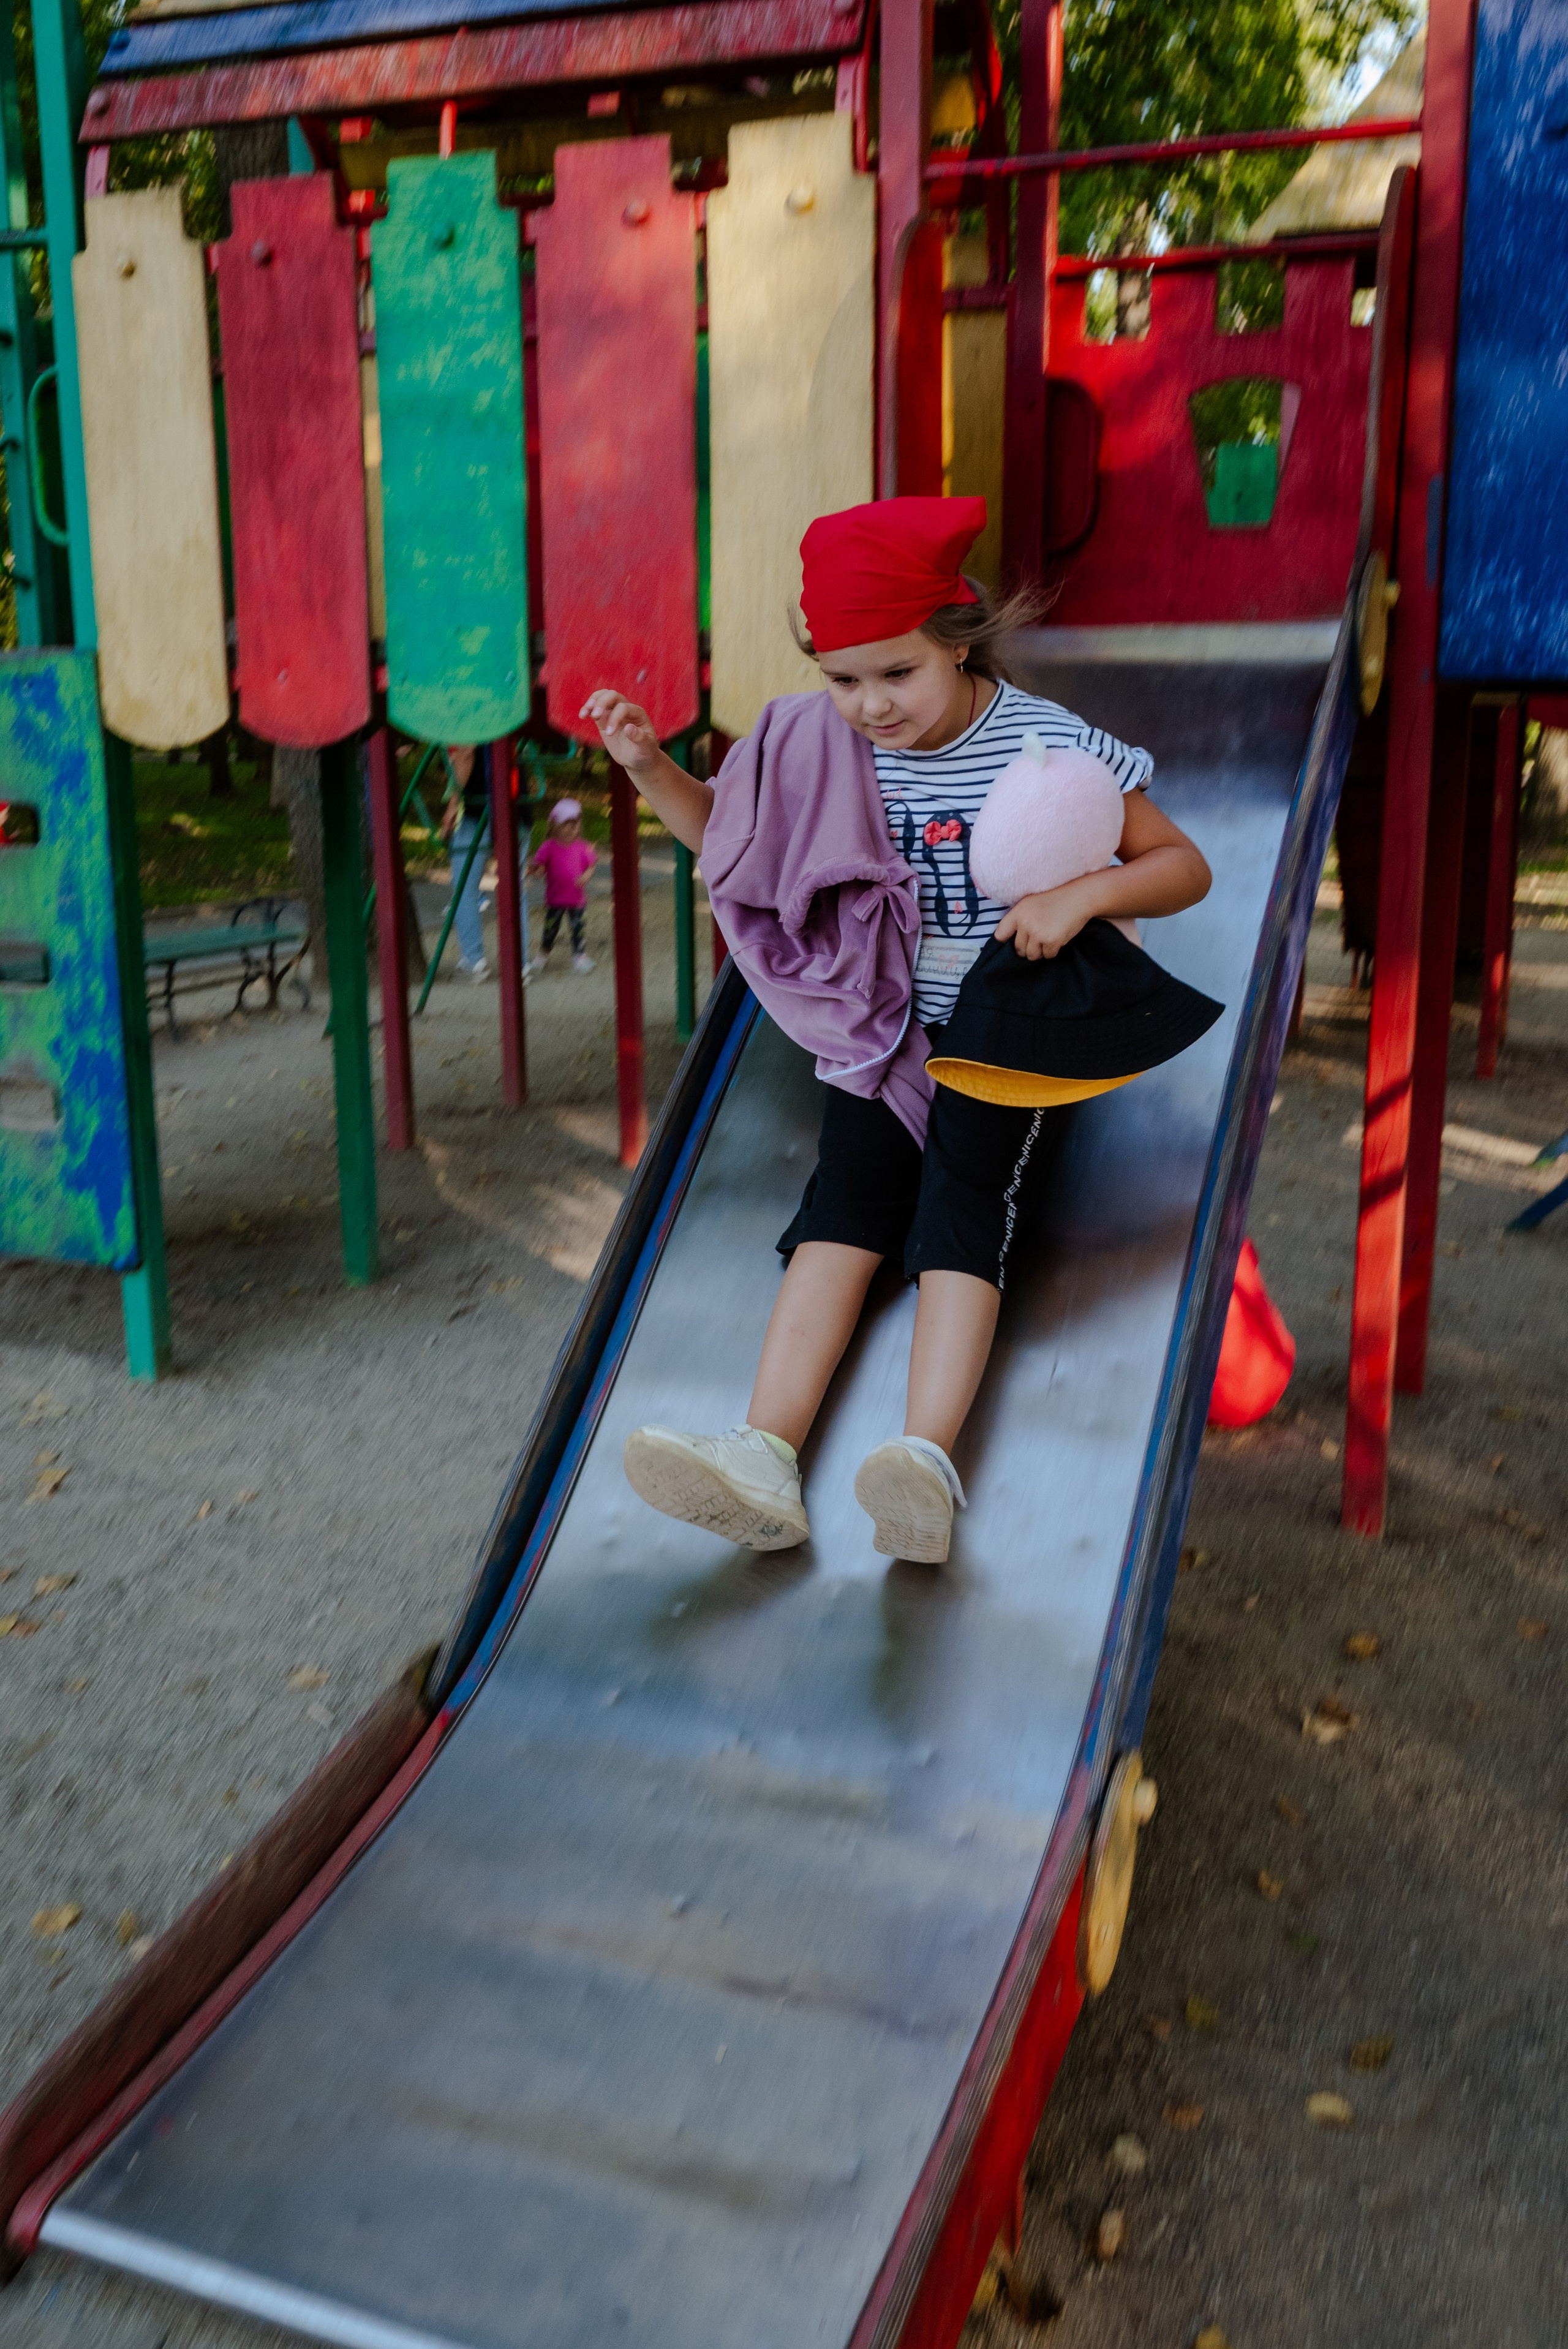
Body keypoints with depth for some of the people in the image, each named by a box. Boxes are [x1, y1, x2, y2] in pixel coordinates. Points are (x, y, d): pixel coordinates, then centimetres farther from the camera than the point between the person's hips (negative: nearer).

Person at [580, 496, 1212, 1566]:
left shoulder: (1049, 743, -8)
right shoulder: (827, 747, 2)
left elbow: (1185, 866, -3)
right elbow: (730, 836, 18)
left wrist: (1083, 894, -23)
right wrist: (650, 767, 0)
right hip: (888, 1027, 3)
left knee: (965, 1196, -27)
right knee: (850, 1189, -21)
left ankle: (930, 1460, -41)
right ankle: (767, 1456, -35)